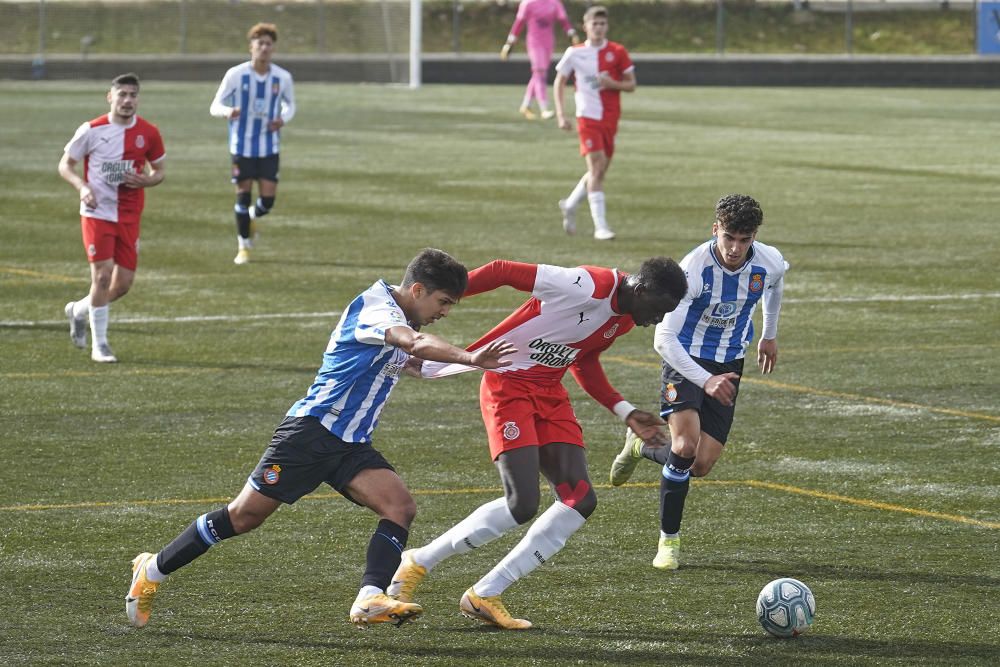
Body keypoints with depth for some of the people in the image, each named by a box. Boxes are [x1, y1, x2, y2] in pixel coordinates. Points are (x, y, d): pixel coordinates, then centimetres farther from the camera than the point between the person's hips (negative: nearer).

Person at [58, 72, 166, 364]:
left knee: (123, 283, 4)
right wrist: (82, 187, -18)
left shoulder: (148, 133, 1)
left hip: (129, 217, 4)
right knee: (102, 274, -12)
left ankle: (79, 310, 32)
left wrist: (146, 180, -11)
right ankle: (99, 344, -1)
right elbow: (65, 165, 1)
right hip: (97, 212, -4)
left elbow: (159, 170, 12)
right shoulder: (92, 130, -7)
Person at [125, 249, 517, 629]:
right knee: (243, 516, -2)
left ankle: (370, 600, -29)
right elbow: (416, 343, -37)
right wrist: (470, 359, -49)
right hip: (312, 431, -9)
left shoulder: (397, 319, 13)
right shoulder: (375, 308, -16)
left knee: (400, 507, -16)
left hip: (352, 447, 9)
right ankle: (153, 570, 15)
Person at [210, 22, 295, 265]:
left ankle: (252, 217, 33)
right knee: (243, 195, 2)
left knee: (268, 200, -4)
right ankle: (244, 247, 19)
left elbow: (290, 104, 16)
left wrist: (283, 119, -7)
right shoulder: (236, 74, -8)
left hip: (269, 147, 2)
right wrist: (228, 111, -29)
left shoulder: (282, 77, -2)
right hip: (242, 145, -2)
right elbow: (215, 106, -5)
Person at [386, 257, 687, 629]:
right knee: (522, 504, -18)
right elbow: (500, 272, -23)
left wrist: (626, 414, 13)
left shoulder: (625, 320, 5)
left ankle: (484, 596, 1)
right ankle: (418, 564, 1)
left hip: (550, 395, 9)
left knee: (580, 500, -4)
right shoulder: (584, 287, -25)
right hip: (509, 385, -9)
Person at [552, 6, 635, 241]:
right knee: (596, 166, -15)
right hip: (587, 116, -3)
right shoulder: (574, 53, 1)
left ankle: (570, 205, 35)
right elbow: (559, 82, 10)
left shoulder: (617, 52, 3)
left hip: (610, 118, 3)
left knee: (601, 169, 10)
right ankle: (600, 226, -18)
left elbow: (631, 85, 7)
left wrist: (612, 83, -14)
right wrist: (560, 114, 0)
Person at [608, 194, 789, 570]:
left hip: (728, 365, 4)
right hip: (686, 359, -4)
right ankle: (669, 540, -6)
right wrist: (705, 381, -40)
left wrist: (769, 335, 28)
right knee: (686, 444, -25)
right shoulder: (693, 269, -26)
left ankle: (641, 448, 28)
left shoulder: (769, 263, -13)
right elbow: (663, 338, -29)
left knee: (702, 465, -5)